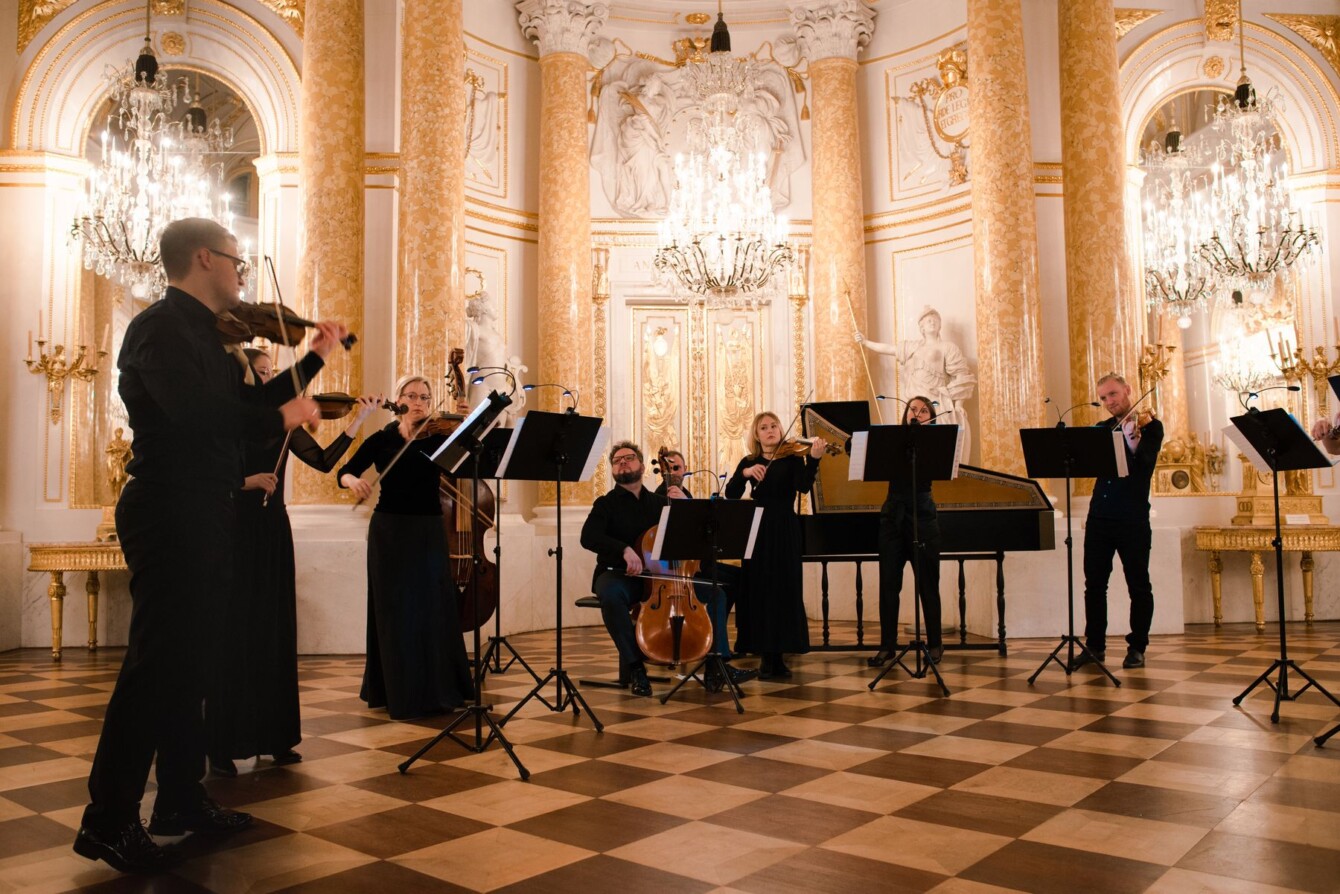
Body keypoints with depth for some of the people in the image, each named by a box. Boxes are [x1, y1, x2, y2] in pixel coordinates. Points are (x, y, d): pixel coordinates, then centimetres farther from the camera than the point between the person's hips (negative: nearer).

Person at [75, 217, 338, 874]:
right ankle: (108, 820, 3)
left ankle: (181, 799, 25)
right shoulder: (160, 327, -12)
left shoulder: (199, 333, 17)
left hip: (203, 517, 10)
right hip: (172, 515, -10)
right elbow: (196, 412, -30)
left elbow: (247, 405, 22)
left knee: (186, 659, 14)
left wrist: (314, 358, 20)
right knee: (157, 660, -7)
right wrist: (280, 418, -18)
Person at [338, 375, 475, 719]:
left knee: (433, 609, -1)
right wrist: (354, 480, -21)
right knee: (395, 611, 3)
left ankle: (436, 690, 11)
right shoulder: (382, 439, 4)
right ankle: (399, 692, 13)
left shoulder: (439, 438, 3)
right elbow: (344, 472, 1)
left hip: (428, 531, 0)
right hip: (389, 531, 0)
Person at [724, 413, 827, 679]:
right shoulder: (748, 462, 10)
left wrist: (813, 459, -29)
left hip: (784, 531, -2)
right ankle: (765, 656, 10)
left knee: (782, 592, -2)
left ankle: (777, 655, 7)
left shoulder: (792, 456, 3)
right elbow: (731, 494, -2)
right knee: (758, 592, 2)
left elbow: (803, 486, -15)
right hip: (756, 530, 2)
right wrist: (745, 473, -18)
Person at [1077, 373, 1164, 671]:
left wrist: (1132, 438, -31)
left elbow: (1145, 465, -15)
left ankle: (1137, 647, 13)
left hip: (1132, 518, -4)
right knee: (1094, 584, 6)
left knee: (1138, 585, 3)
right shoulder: (1102, 429, 14)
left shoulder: (1150, 426, 0)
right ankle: (1095, 645, 16)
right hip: (1099, 516, 5)